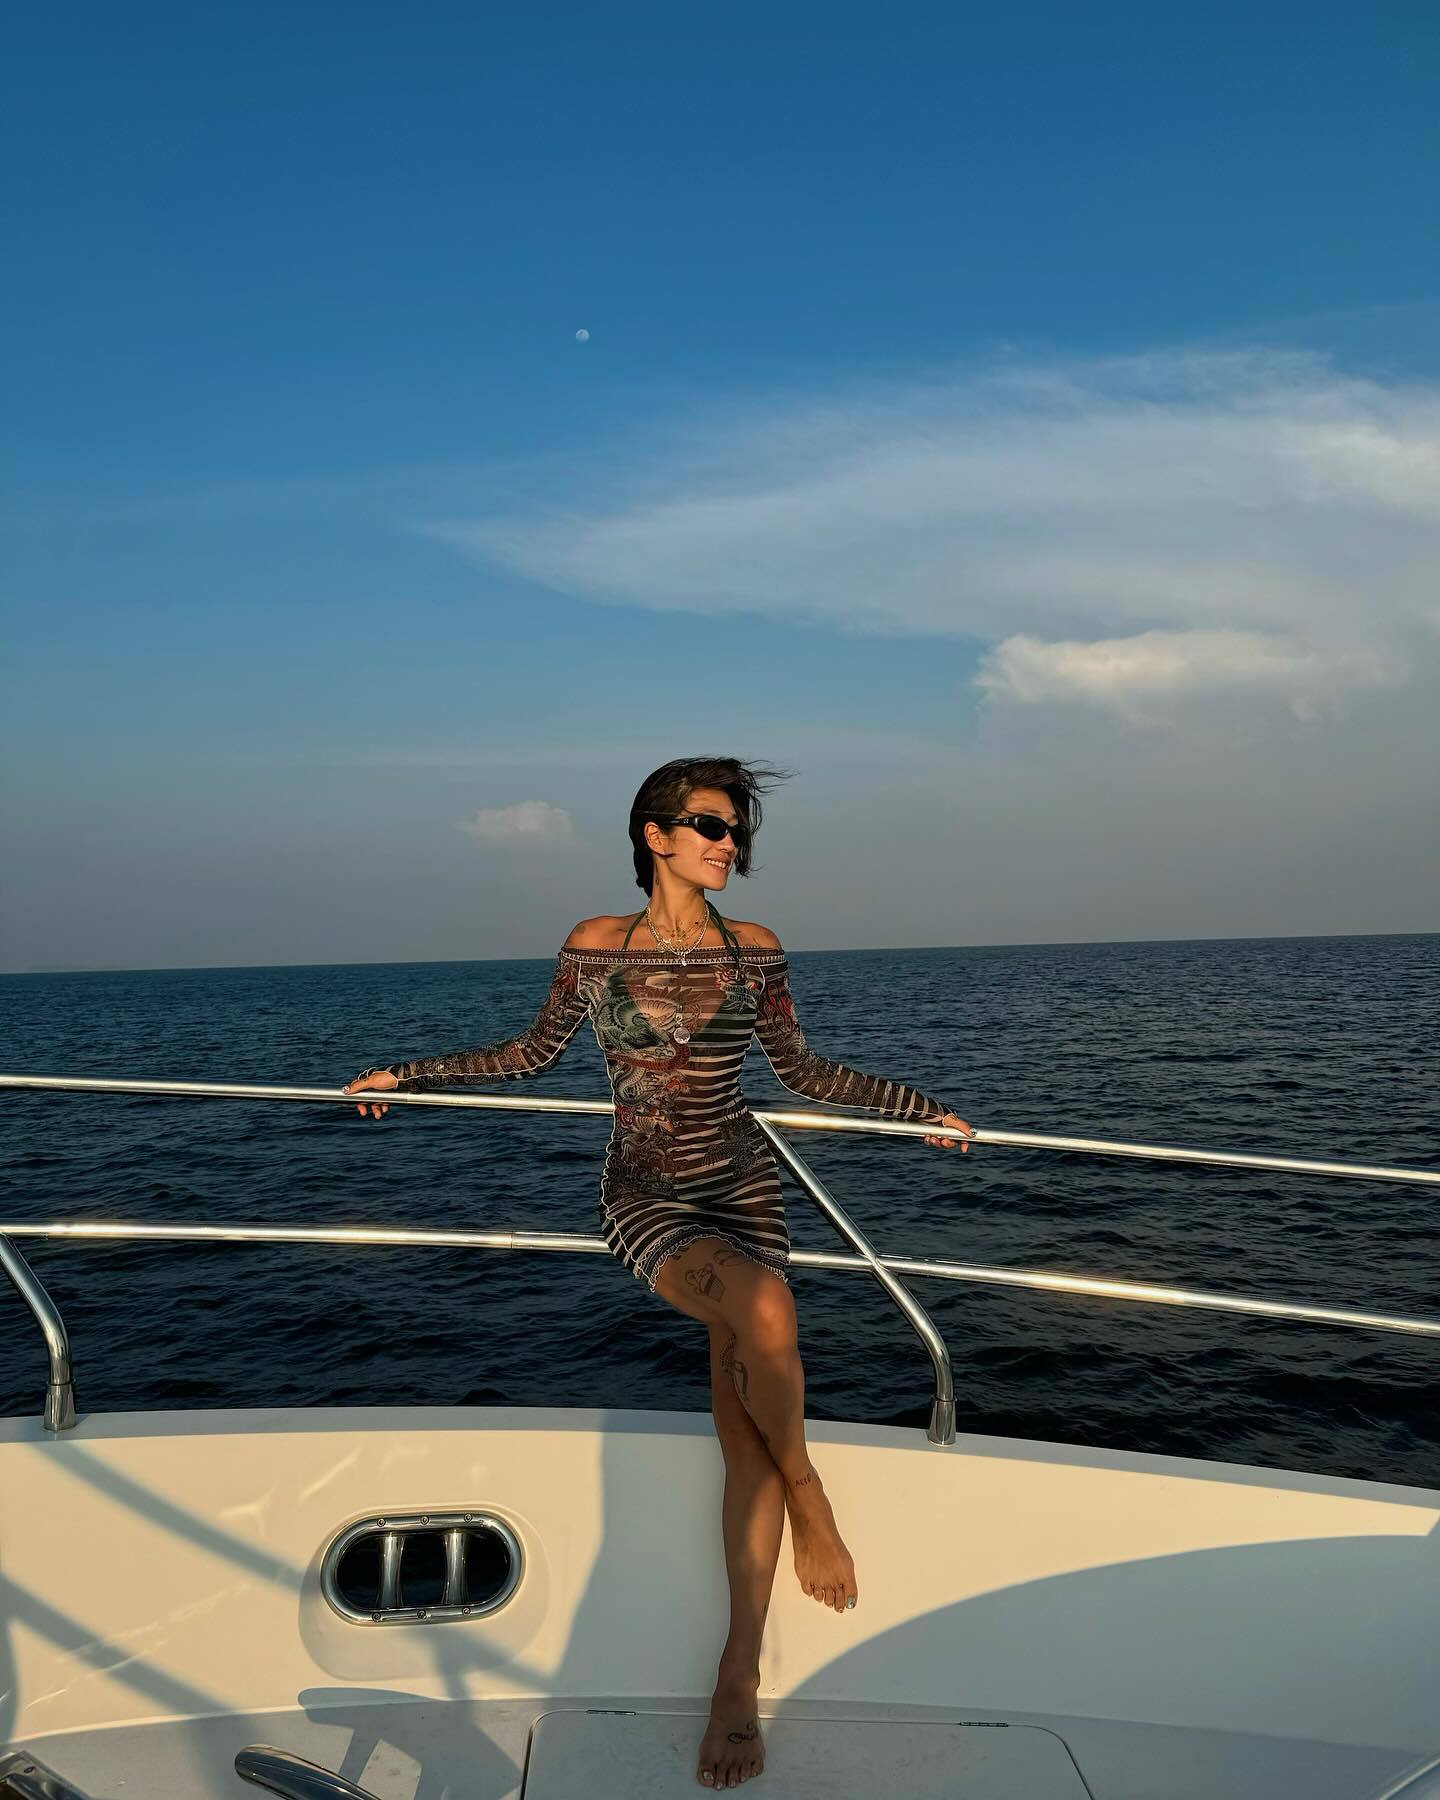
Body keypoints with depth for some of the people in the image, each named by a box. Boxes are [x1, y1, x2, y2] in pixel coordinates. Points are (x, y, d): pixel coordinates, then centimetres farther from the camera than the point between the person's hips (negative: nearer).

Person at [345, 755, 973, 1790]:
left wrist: (917, 1106, 12)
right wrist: (410, 1074, 9)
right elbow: (532, 1055, 10)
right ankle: (812, 1504, -2)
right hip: (645, 1195, -2)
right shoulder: (595, 945, -1)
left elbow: (800, 1068, 13)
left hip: (742, 1183, 2)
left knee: (743, 1418, -10)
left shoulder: (754, 950, 3)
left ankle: (740, 1674, 2)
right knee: (764, 1309, -31)